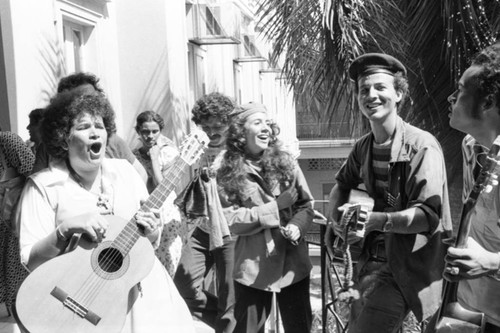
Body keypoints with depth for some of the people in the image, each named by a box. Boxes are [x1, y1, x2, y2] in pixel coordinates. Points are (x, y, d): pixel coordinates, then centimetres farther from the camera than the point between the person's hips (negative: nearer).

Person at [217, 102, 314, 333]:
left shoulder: (286, 161, -1)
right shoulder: (228, 173, -5)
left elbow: (307, 205, 2)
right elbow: (233, 221, -12)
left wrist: (297, 226, -19)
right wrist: (276, 207, -20)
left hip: (293, 263, 2)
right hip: (253, 267, -1)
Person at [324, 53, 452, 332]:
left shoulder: (423, 146, -16)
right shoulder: (364, 147, 5)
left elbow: (429, 215, -24)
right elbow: (342, 185, 22)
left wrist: (377, 220, -38)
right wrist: (337, 221, 5)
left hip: (405, 268, -7)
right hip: (370, 260, 7)